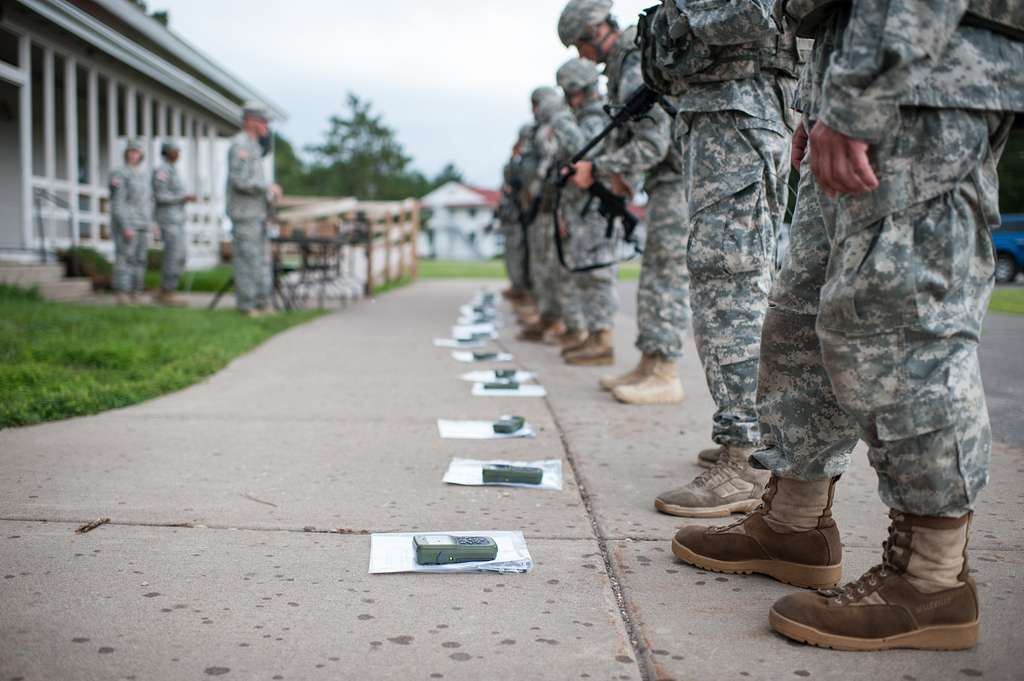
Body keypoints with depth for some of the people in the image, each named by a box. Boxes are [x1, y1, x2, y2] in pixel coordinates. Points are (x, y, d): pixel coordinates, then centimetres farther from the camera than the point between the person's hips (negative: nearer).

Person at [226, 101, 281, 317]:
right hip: (245, 213, -10)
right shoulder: (240, 145, -13)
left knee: (262, 257, 10)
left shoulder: (252, 146, 18)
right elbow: (239, 181, -22)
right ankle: (247, 305, -1)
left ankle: (262, 302, 14)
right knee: (248, 259, -6)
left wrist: (269, 194, 11)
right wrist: (268, 187, -14)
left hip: (257, 213, 10)